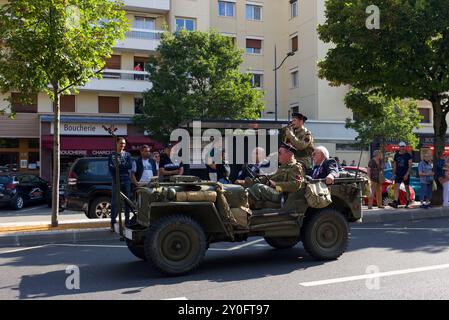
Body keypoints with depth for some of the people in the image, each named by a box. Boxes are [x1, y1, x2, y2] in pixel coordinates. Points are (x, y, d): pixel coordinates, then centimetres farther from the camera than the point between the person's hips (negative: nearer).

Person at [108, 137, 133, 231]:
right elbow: (111, 168, -5)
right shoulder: (112, 155, 7)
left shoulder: (127, 155, 11)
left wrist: (118, 166, -10)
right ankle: (113, 222, -2)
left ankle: (127, 221, 12)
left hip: (126, 181, 2)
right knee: (115, 201, -5)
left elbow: (130, 166, -4)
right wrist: (123, 167, -14)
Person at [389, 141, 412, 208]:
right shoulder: (396, 155, 9)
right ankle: (395, 202, -17)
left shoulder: (408, 155, -2)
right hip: (398, 174, 3)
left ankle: (407, 203, 17)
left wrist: (407, 174, -17)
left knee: (407, 188, 6)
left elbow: (410, 165, -7)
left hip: (405, 175, -3)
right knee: (396, 187, -10)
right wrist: (393, 174, 10)